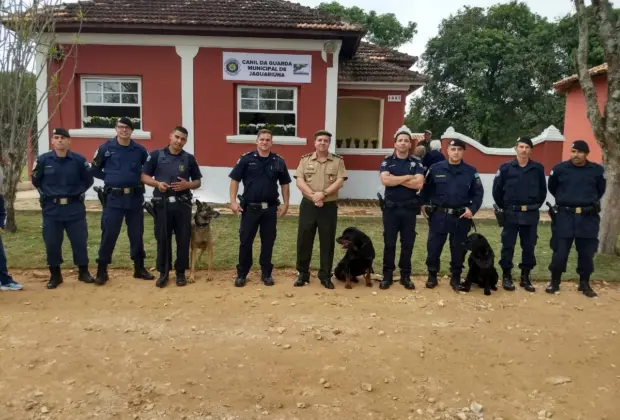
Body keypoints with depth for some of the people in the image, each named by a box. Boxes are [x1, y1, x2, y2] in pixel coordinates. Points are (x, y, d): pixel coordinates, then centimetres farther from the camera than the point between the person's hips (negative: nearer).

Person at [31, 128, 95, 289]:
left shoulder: (79, 160, -5)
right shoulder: (43, 160, -3)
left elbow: (88, 181, 7)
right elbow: (36, 181, 11)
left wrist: (77, 192, 2)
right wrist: (47, 193, 7)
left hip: (75, 208, -1)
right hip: (51, 209, 1)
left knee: (80, 241, 4)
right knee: (52, 243, 5)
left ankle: (83, 272, 20)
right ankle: (55, 275, 20)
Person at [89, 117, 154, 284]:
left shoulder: (140, 150, 1)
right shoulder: (106, 148, -2)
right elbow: (94, 170, 7)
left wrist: (138, 179, 2)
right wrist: (110, 178, 2)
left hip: (135, 198, 2)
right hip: (113, 198, -2)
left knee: (136, 234, 10)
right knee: (109, 235, 0)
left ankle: (139, 268, 23)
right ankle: (102, 271, 11)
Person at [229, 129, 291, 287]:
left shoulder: (279, 162, 3)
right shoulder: (246, 159, -2)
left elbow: (285, 184, 10)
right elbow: (235, 180, -1)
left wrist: (285, 204, 4)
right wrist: (233, 201, -9)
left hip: (270, 208, 2)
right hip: (249, 207, -1)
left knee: (268, 242, 9)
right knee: (245, 241, 4)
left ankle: (266, 273, 22)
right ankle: (242, 274, 17)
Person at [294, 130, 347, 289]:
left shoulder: (338, 161, 3)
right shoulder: (305, 159, 5)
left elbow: (340, 181, -8)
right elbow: (299, 181, -4)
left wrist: (323, 193, -20)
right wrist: (313, 195, -18)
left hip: (329, 207, -1)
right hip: (308, 205, 1)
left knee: (327, 242, 5)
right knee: (304, 240, 5)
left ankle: (325, 276, 16)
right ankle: (302, 274, 18)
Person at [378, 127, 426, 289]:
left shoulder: (416, 162, 3)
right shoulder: (387, 161, 2)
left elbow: (419, 184, -12)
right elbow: (385, 180, -16)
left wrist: (396, 180, -12)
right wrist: (407, 177, -12)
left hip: (409, 208, 1)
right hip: (391, 207, -1)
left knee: (408, 243, 7)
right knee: (389, 243, 4)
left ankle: (405, 276, 18)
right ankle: (387, 275, 14)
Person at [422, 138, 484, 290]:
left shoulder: (471, 172, 1)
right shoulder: (436, 169, 0)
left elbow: (478, 193, 5)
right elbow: (426, 189, 8)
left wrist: (472, 209, -7)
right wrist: (423, 204, 2)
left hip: (461, 217, 1)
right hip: (438, 215, 0)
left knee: (458, 249, 9)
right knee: (434, 247, 4)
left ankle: (455, 278, 22)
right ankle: (432, 275, 20)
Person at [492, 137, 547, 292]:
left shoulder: (538, 168, 2)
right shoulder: (506, 167, -3)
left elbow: (543, 190, 12)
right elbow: (497, 190, 3)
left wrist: (536, 206, 9)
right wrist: (504, 207, 5)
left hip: (531, 215, 2)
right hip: (511, 214, -1)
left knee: (529, 247, 8)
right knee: (508, 246, 3)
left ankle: (525, 278, 19)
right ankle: (506, 277, 14)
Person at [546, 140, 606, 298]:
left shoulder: (597, 170, -1)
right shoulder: (559, 169, -4)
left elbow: (600, 190, 18)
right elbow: (552, 188, 15)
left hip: (588, 217, 1)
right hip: (565, 216, -1)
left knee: (587, 252, 8)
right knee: (560, 251, 1)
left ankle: (584, 283, 22)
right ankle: (555, 282, 15)